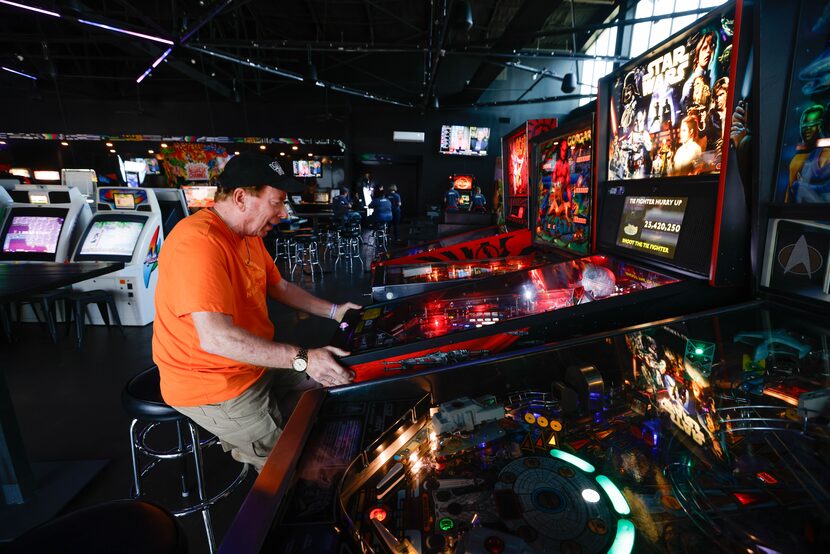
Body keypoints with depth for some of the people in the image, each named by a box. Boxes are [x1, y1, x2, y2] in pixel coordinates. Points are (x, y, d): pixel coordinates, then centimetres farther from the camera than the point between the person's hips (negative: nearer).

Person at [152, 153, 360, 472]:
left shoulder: (249, 233, 4)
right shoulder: (199, 243, -28)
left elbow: (279, 287, 12)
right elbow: (216, 338, -35)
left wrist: (334, 311, 4)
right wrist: (302, 359, -35)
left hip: (255, 361, 9)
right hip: (212, 386, -9)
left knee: (330, 380, 16)